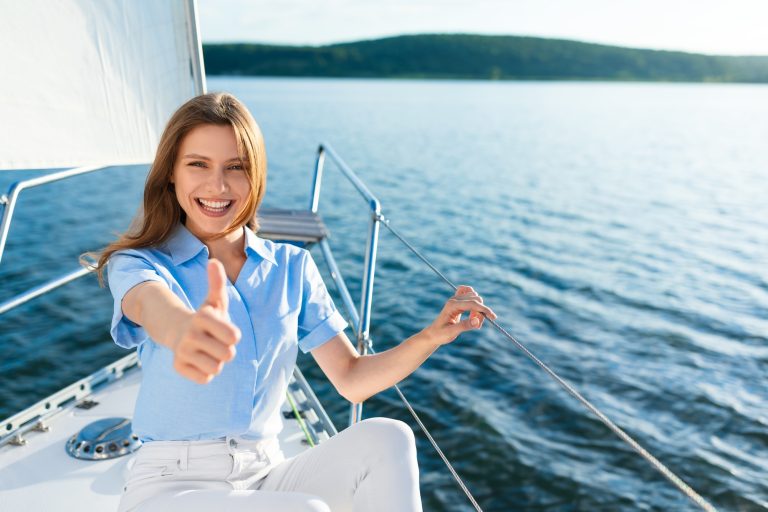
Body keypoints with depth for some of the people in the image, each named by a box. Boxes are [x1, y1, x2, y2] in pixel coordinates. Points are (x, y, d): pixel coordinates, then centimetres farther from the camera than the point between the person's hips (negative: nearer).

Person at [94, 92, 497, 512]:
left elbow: (351, 380, 0)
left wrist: (432, 335, -16)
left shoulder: (293, 267, 3)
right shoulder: (137, 263, -5)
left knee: (385, 439, -23)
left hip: (266, 474, 4)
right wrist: (185, 331, -57)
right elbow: (154, 307, -32)